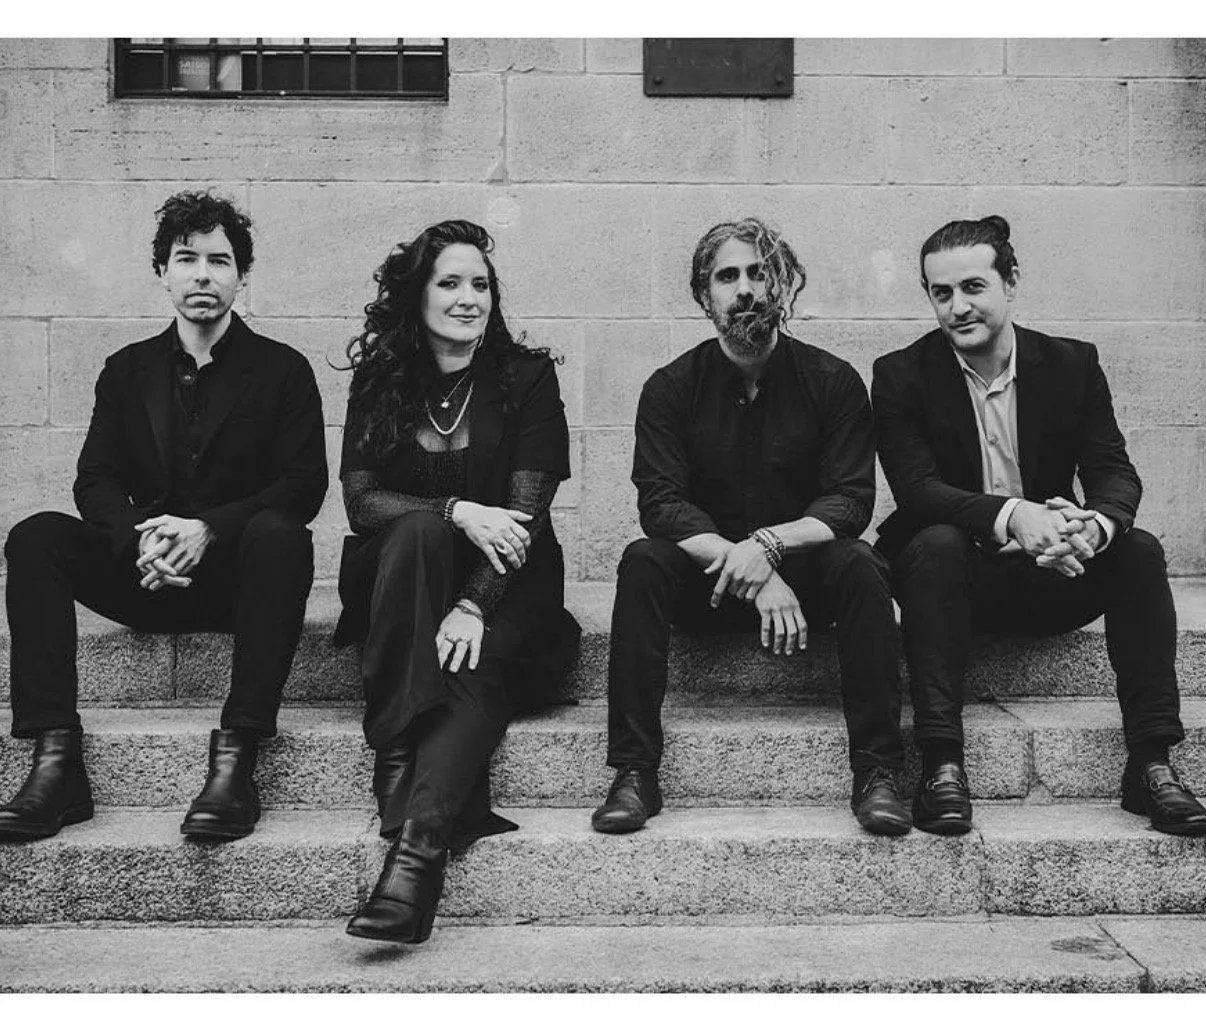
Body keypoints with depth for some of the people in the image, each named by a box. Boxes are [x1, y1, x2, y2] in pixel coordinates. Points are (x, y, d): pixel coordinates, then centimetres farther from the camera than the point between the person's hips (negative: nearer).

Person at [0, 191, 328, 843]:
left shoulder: (282, 369, 4)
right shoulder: (128, 370, 13)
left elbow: (305, 484, -7)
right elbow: (95, 480, 3)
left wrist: (208, 529, -23)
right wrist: (139, 541, -20)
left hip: (236, 572, -3)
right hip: (146, 579, 3)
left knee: (279, 534, -35)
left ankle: (235, 759, -39)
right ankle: (56, 762, -29)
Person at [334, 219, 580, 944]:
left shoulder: (526, 376, 0)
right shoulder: (379, 378, 5)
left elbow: (525, 509, -10)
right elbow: (360, 500, -5)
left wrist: (474, 605, -23)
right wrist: (459, 513, -22)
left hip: (505, 584, -1)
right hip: (398, 581, 1)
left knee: (482, 663, -32)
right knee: (418, 531, -32)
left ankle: (416, 849, -46)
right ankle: (400, 763, -38)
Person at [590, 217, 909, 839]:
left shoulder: (832, 381, -1)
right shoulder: (671, 388, -1)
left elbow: (850, 502, -8)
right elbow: (661, 504, -12)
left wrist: (768, 544, -26)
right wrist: (750, 574, -24)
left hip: (804, 571, 0)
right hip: (706, 580, 0)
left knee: (859, 565, -30)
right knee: (641, 562, -28)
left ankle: (877, 772, -25)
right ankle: (635, 773, -27)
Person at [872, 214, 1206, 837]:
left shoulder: (1073, 365, 3)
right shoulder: (901, 377, -4)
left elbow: (1114, 472, -6)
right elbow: (915, 488, -17)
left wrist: (1095, 524, -32)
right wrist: (1010, 516, -36)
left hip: (1054, 575, 2)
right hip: (959, 575, -2)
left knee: (1138, 550, -24)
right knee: (936, 541, -33)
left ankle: (1150, 763, -22)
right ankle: (942, 764, -35)